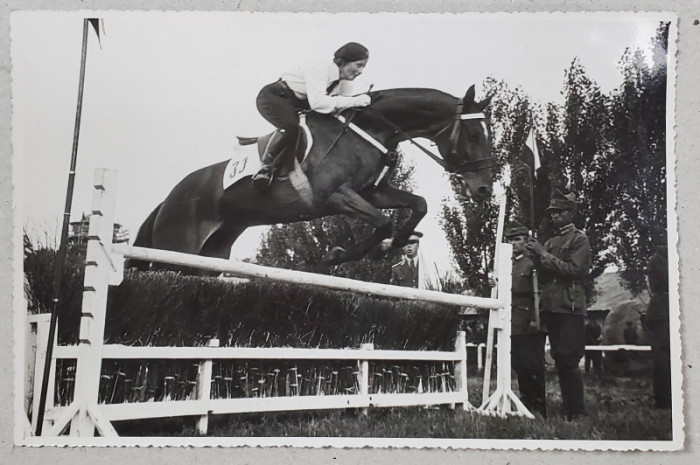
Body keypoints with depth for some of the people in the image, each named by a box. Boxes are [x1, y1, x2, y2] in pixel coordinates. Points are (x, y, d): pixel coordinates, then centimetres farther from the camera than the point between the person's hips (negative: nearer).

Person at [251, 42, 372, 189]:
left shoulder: (346, 83, -5)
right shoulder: (318, 71, -31)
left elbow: (342, 107, -2)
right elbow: (317, 102, -45)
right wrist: (354, 101, -43)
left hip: (297, 104, 9)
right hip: (272, 97, -9)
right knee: (290, 126, -37)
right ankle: (265, 165, -17)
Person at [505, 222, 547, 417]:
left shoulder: (532, 263, -3)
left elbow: (538, 293, -10)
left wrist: (535, 320, -16)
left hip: (529, 324, -6)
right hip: (513, 324, 7)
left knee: (533, 364, -4)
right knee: (518, 363, 9)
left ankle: (540, 406, 5)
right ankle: (527, 399, 20)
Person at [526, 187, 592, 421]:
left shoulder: (579, 239, 1)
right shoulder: (551, 242, 20)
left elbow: (574, 269, -13)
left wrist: (544, 255, -14)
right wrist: (536, 257, -1)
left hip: (570, 307, -7)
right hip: (551, 307, 7)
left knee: (569, 361, -11)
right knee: (560, 362, 9)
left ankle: (578, 413, -3)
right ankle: (567, 410, 16)